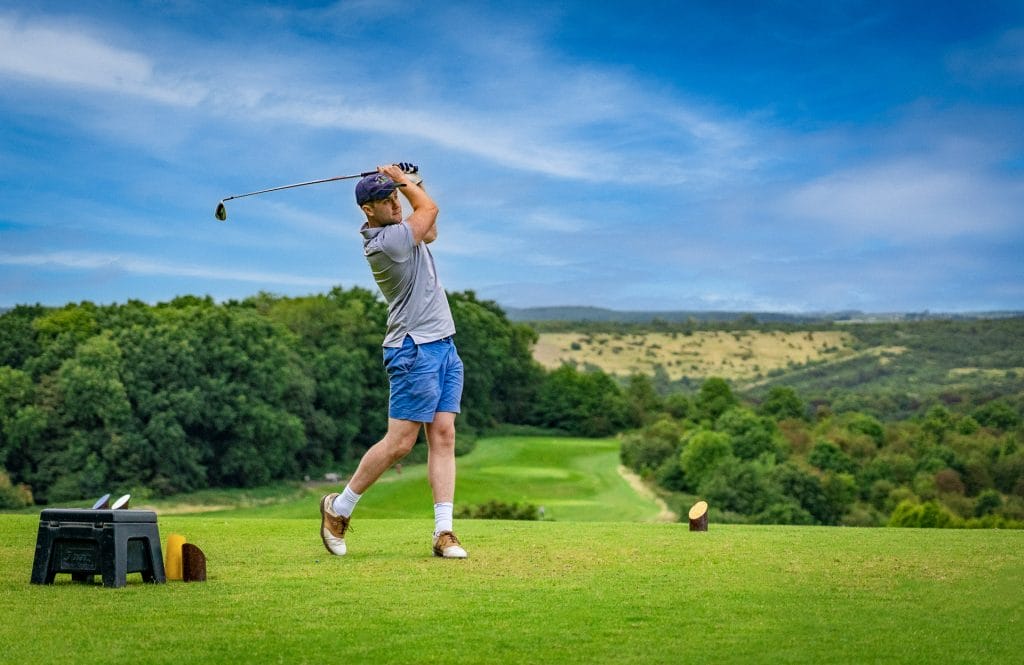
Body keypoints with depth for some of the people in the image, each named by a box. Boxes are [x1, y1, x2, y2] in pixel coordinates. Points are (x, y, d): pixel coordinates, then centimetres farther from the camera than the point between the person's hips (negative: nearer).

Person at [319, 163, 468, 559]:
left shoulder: (394, 230, 11)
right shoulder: (386, 242, -18)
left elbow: (429, 231, 29)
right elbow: (430, 209, -4)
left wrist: (406, 182, 16)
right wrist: (404, 179, 12)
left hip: (443, 346, 9)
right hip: (415, 350, -9)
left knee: (443, 436, 0)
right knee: (399, 442, -7)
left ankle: (444, 533, -3)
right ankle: (339, 507, 11)